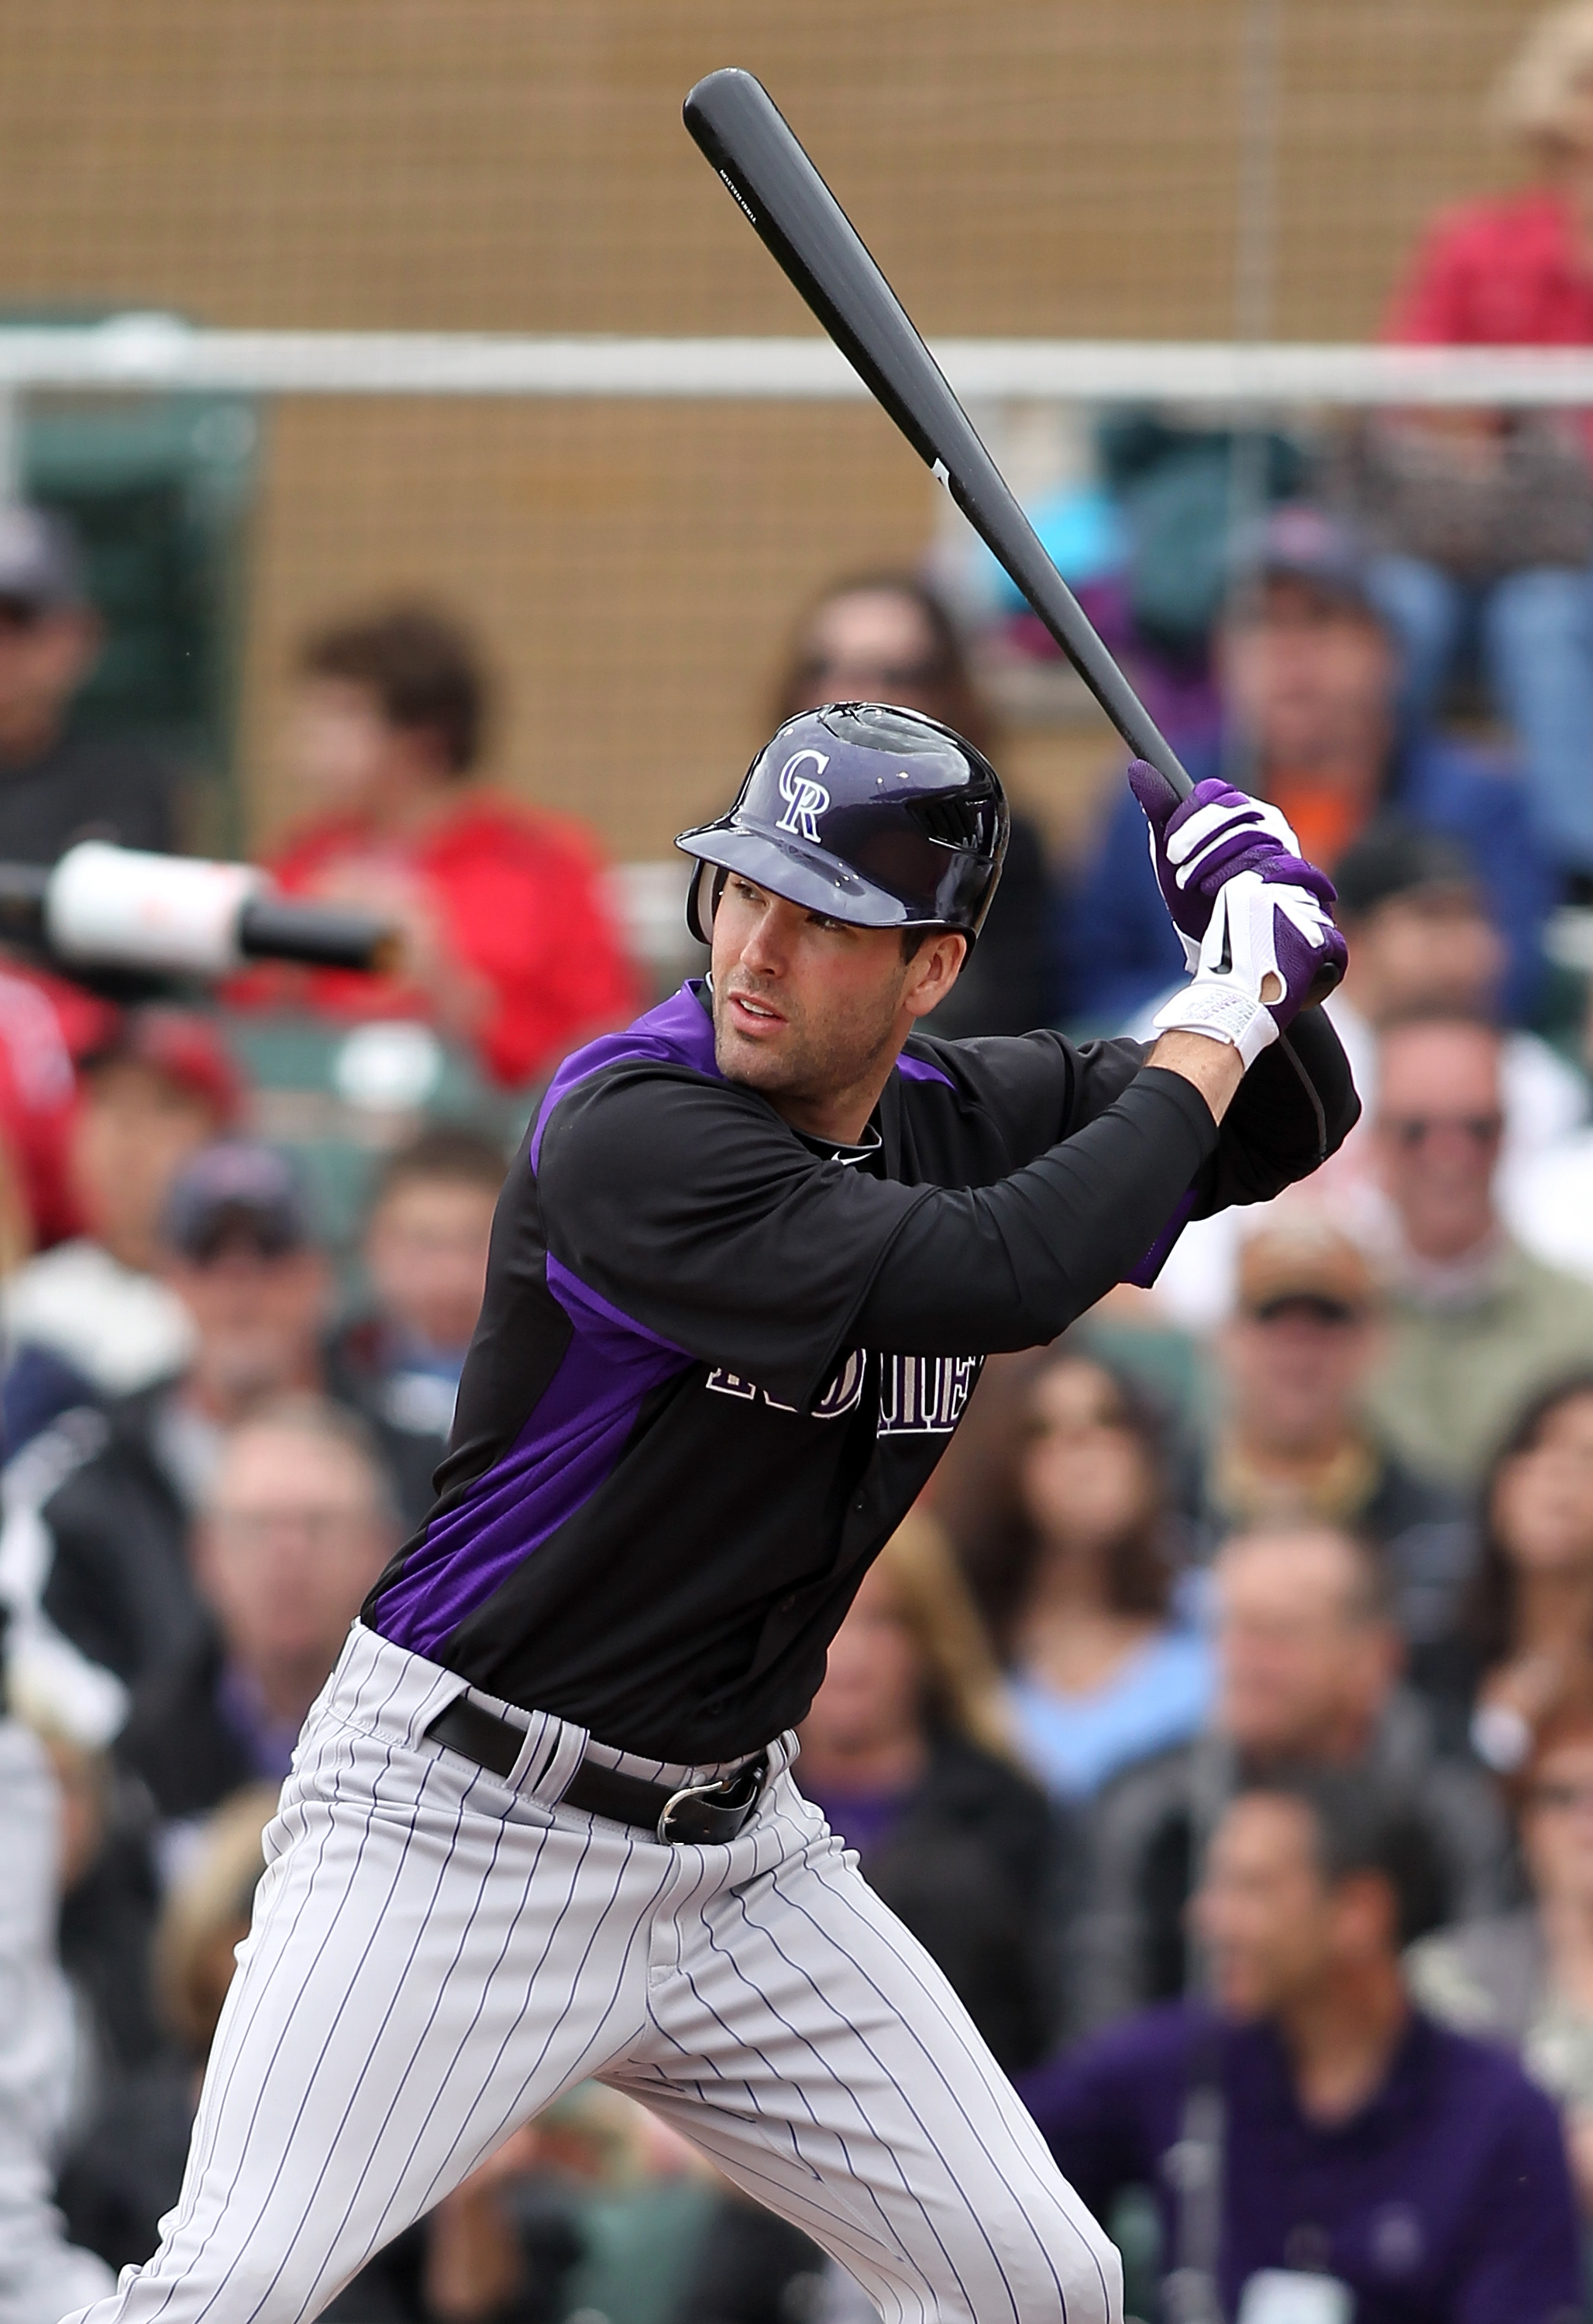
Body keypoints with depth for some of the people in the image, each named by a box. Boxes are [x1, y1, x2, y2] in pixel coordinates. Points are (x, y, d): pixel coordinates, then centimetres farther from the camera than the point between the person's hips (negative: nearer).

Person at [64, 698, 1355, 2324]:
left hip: (733, 1853, 7)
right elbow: (1004, 1275, -30)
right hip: (458, 1816, -7)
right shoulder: (628, 1129, -20)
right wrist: (1212, 1036, -17)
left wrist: (1274, 966, -6)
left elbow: (1287, 1128, 17)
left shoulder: (969, 1118, 3)